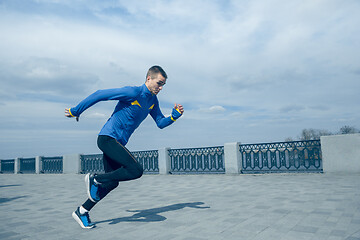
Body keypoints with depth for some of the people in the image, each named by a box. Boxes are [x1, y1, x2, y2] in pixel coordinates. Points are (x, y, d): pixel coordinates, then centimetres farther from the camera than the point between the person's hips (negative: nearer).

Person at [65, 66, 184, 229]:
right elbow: (100, 95, -13)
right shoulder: (133, 93, -16)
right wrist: (75, 111, -6)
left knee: (112, 183, 12)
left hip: (117, 143, 9)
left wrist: (175, 115, -6)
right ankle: (95, 179, -3)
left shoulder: (153, 100, 10)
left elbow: (160, 123, 14)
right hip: (108, 138, -9)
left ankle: (82, 211, 27)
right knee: (136, 170, -21)